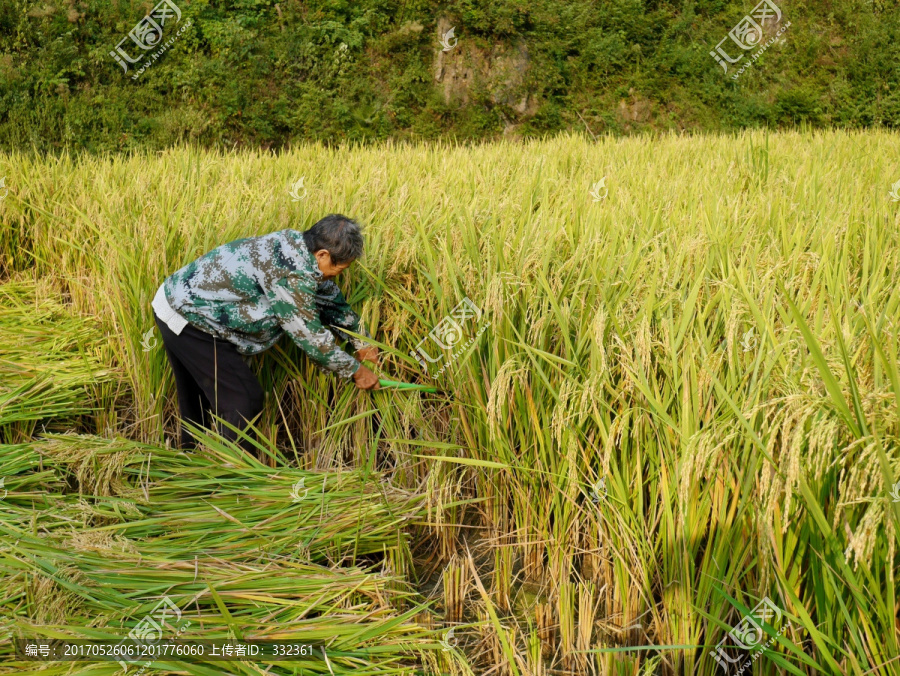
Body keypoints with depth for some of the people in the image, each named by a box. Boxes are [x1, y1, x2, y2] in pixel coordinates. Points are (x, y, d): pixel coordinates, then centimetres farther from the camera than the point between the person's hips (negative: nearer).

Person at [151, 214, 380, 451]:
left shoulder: (298, 245, 1)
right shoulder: (293, 273, -28)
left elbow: (331, 297, 14)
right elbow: (310, 335, -19)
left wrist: (362, 343, 23)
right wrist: (356, 371, -7)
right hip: (188, 319, -10)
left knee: (196, 401, 23)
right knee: (244, 400, -7)